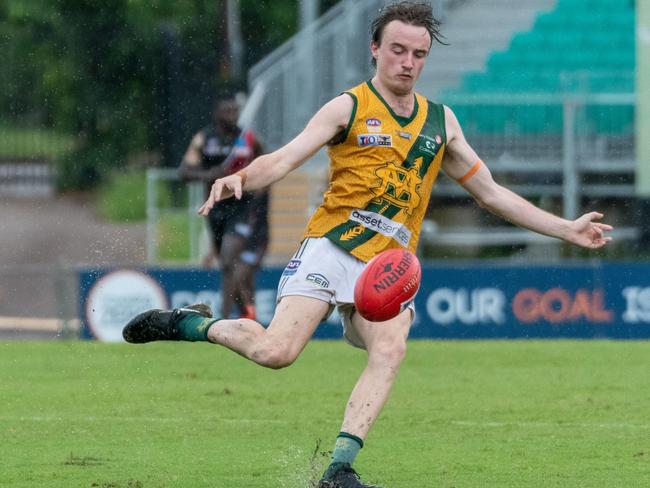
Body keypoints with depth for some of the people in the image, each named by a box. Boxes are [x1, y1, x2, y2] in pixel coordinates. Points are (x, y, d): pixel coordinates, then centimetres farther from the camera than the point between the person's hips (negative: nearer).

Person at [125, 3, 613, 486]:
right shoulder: (349, 108, 3)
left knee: (391, 348, -25)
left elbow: (491, 192, 23)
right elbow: (285, 159, -8)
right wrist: (241, 179, -30)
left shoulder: (440, 120, 17)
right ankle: (191, 324, 5)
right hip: (331, 247, -4)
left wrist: (567, 229, 20)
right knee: (276, 352, -21)